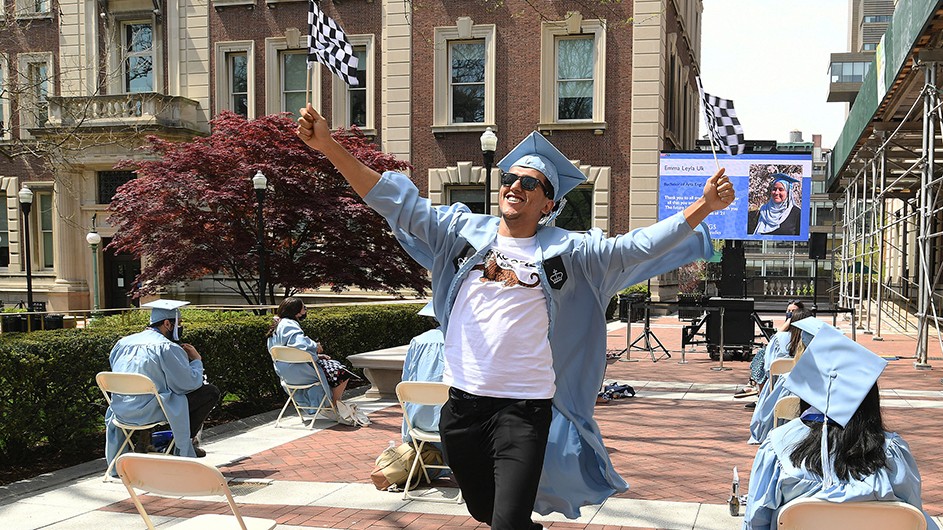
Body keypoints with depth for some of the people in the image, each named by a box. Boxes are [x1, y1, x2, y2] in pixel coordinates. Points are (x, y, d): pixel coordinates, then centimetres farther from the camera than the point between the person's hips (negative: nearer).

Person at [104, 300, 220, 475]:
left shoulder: (123, 343, 9)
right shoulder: (168, 347, -13)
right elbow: (190, 383, -13)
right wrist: (196, 360, 8)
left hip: (120, 411, 8)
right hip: (148, 411, -8)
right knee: (211, 392, 1)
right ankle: (183, 445, 12)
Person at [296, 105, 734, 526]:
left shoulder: (567, 250, 0)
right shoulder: (465, 232, 4)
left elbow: (637, 247, -6)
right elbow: (398, 203, -2)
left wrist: (703, 206, -17)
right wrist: (329, 146, -11)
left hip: (524, 406, -3)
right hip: (462, 400, 3)